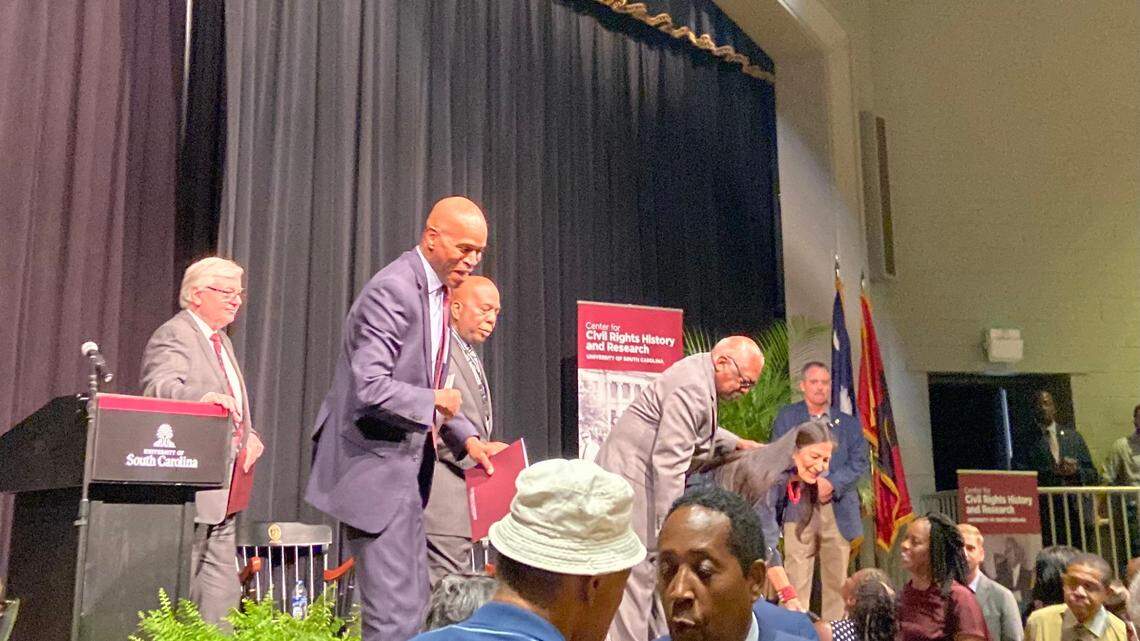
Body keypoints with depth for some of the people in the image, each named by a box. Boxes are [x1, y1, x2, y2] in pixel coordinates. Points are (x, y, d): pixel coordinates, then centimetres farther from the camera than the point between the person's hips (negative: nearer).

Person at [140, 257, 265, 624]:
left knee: (222, 591, 11)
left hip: (224, 491, 9)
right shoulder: (173, 336, -9)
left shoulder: (221, 341, 20)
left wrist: (251, 436, 6)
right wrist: (205, 396, -46)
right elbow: (160, 387, -28)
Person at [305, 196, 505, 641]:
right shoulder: (393, 291, -19)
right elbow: (369, 389, -27)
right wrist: (435, 402, -14)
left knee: (414, 603, 16)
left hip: (406, 465, 10)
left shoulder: (437, 291, 11)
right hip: (376, 465, -10)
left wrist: (468, 439, 6)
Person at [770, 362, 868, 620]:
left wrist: (831, 483, -12)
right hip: (799, 508, -2)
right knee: (796, 578, -7)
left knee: (837, 578, 4)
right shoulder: (786, 417, 11)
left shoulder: (849, 423, 16)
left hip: (838, 510, 2)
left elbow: (860, 462, 4)